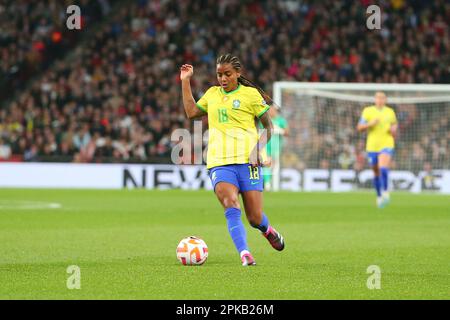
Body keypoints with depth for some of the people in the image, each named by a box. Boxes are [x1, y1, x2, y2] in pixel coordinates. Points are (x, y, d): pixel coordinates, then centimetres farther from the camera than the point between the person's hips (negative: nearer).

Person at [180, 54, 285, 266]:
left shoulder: (250, 94, 4)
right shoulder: (212, 94, 17)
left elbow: (268, 126, 7)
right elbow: (191, 112, 23)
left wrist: (259, 146, -10)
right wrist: (185, 81, 21)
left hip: (247, 161, -2)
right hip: (219, 162, 2)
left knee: (255, 218, -1)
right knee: (231, 207, -24)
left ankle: (268, 230, 36)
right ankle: (245, 255, -31)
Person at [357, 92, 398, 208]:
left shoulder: (390, 112, 6)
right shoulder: (368, 111, 1)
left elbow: (394, 124, 22)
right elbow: (359, 127, 0)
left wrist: (394, 130, -1)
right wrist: (370, 124, -17)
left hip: (387, 145, -1)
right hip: (372, 146, 1)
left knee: (383, 168, -24)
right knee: (376, 173, 11)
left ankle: (385, 192, -9)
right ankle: (379, 196, 29)